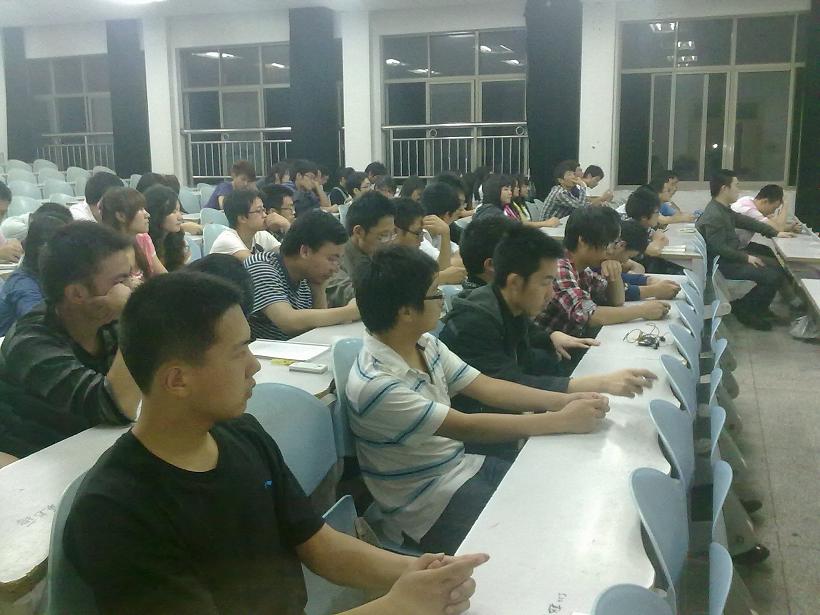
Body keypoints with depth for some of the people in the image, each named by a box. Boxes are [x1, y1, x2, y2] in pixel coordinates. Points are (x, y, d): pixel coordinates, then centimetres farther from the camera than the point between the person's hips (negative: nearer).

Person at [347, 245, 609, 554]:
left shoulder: (426, 345, -1)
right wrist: (563, 421, -24)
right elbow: (466, 427, -27)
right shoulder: (374, 384, -27)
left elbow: (488, 388, 0)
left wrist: (563, 400, -14)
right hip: (428, 508, -7)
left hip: (463, 467, 7)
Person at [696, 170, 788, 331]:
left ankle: (758, 308, 20)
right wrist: (746, 257, -18)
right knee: (773, 277, -15)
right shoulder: (714, 216, -24)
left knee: (776, 269, 12)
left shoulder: (724, 209, 9)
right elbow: (719, 248, -26)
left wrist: (775, 233, 17)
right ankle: (742, 308, 0)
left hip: (732, 256, 11)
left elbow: (746, 221, 18)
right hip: (724, 265, -11)